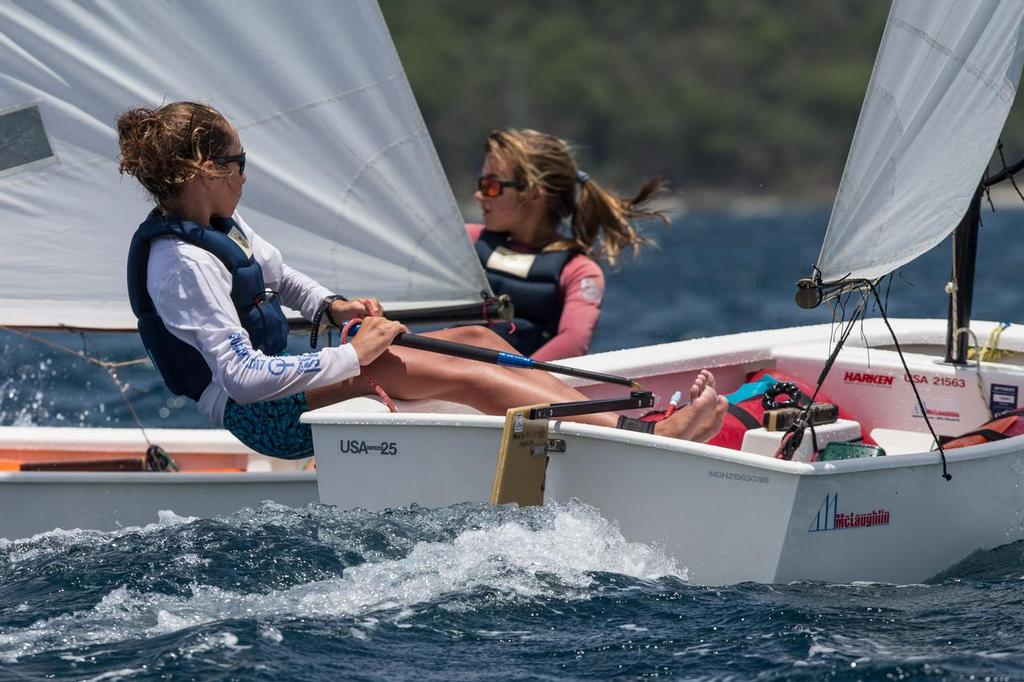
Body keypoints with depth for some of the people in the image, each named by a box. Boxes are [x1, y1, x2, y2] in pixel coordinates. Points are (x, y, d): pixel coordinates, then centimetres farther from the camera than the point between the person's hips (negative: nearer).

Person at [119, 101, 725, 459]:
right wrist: (351, 356, -22)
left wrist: (332, 306, 8)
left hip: (275, 389, 10)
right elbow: (243, 377, -28)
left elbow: (278, 278, 28)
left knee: (476, 340, 1)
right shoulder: (180, 261, -23)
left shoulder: (222, 226, 8)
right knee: (458, 373, -24)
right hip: (257, 415, -10)